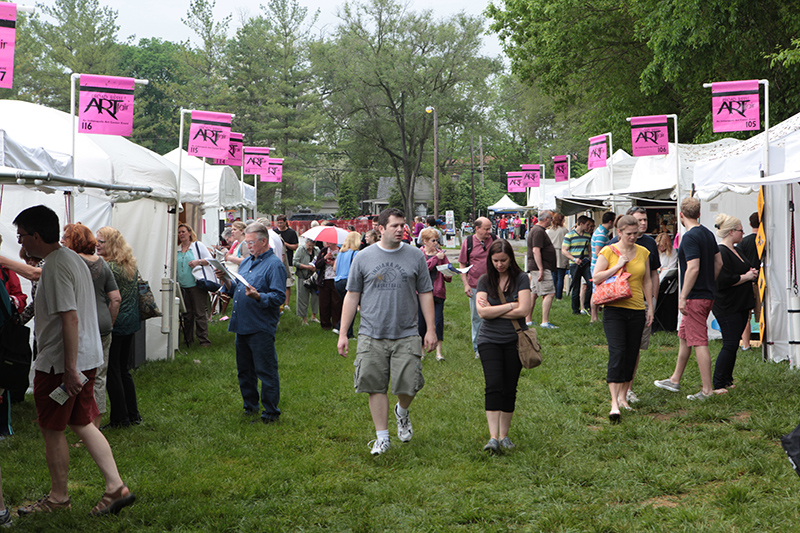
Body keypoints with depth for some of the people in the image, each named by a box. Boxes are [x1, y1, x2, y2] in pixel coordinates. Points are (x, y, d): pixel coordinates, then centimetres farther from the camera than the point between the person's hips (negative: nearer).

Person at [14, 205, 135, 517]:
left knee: (52, 431, 5)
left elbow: (70, 318, -25)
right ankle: (116, 488, 10)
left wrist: (70, 368, -24)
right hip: (87, 357, 10)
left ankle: (58, 497, 18)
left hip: (58, 362, -10)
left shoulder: (55, 268, -19)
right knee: (82, 424, 15)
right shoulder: (73, 258, 12)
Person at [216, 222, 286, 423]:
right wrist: (226, 281, 3)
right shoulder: (246, 262, 16)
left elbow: (279, 297, -18)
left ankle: (271, 411, 6)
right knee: (244, 370, 17)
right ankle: (250, 405, 31)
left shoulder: (274, 264, -11)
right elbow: (236, 290, 21)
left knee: (266, 371, -3)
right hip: (241, 325, 9)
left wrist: (257, 296, -32)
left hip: (261, 329, -9)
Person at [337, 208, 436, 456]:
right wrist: (342, 333, 4)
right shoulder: (363, 257, 4)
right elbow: (352, 296, 7)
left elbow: (425, 294, 9)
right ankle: (382, 437, 13)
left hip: (406, 335, 0)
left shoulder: (415, 256, 6)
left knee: (409, 384, -7)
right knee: (376, 386, 0)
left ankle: (402, 412, 27)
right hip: (371, 335, 0)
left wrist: (431, 329, 2)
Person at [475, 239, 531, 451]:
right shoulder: (485, 280, 4)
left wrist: (493, 310, -7)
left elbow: (523, 310, -11)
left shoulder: (521, 278, 0)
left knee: (509, 389, 4)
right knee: (493, 386, -13)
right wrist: (511, 306, -9)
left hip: (514, 340, 0)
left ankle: (504, 435, 17)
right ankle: (493, 438, -17)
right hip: (489, 340, 0)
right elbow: (483, 312, -8)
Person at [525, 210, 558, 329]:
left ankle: (528, 320, 17)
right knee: (550, 293, -11)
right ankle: (545, 322, -13)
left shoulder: (535, 229, 19)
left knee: (533, 293, 13)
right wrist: (541, 269, -25)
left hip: (535, 268, 11)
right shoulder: (539, 231, -15)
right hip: (541, 267, -11)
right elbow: (536, 250, -23)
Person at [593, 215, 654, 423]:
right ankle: (614, 403, -16)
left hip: (637, 310, 4)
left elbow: (647, 281, 16)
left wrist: (650, 306, 12)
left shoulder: (643, 252, 10)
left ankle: (623, 396, 21)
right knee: (617, 353, -14)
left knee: (632, 355, 7)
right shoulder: (608, 251, -3)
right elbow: (596, 277, -8)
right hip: (614, 308, -4)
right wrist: (618, 266, -14)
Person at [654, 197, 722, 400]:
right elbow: (719, 263, 16)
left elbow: (693, 268, -24)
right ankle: (675, 380, 30)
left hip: (695, 297, -10)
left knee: (699, 342, -6)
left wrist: (683, 297, -20)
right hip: (707, 295, 10)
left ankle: (707, 390, -3)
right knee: (684, 336, 20)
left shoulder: (690, 237, -18)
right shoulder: (708, 234, 10)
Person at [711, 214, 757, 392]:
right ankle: (717, 385, -6)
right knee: (730, 345, -10)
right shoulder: (721, 253, -17)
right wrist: (747, 277, -13)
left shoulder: (736, 251, 16)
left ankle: (726, 381, 19)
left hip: (740, 306, 10)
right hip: (727, 307, -10)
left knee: (733, 344, 12)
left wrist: (751, 274, 8)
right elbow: (725, 280, -25)